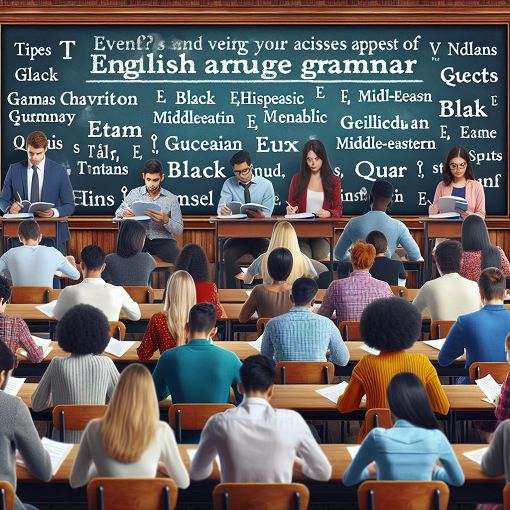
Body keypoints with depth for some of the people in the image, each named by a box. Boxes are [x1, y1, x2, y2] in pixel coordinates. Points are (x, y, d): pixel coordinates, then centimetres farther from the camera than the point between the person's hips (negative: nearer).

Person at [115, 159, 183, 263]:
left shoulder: (171, 198, 3)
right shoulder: (134, 193, 6)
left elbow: (179, 230, 1)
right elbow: (118, 212, 16)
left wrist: (165, 220, -20)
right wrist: (124, 213, -10)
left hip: (163, 240, -1)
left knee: (174, 257, -31)